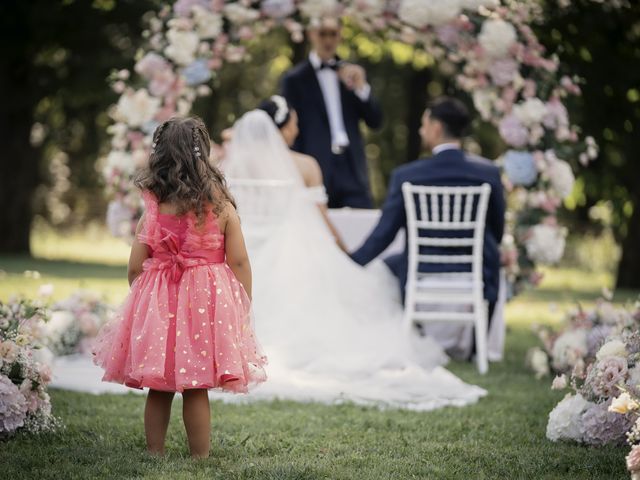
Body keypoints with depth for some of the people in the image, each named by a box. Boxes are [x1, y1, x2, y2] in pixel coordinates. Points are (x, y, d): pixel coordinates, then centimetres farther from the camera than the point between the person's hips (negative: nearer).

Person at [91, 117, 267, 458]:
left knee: (158, 389, 12)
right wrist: (243, 308, 6)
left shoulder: (153, 209, -2)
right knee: (196, 390, 3)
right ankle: (199, 459, 8)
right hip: (207, 304, -1)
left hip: (156, 304, 2)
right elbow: (239, 263, -5)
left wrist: (143, 305, 16)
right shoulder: (221, 207, -6)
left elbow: (135, 268, 0)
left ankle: (155, 455, 19)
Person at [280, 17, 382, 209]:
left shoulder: (352, 73, 15)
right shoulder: (295, 78, 3)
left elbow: (375, 121, 11)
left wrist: (361, 88, -6)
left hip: (353, 173, 3)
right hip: (316, 174, -3)